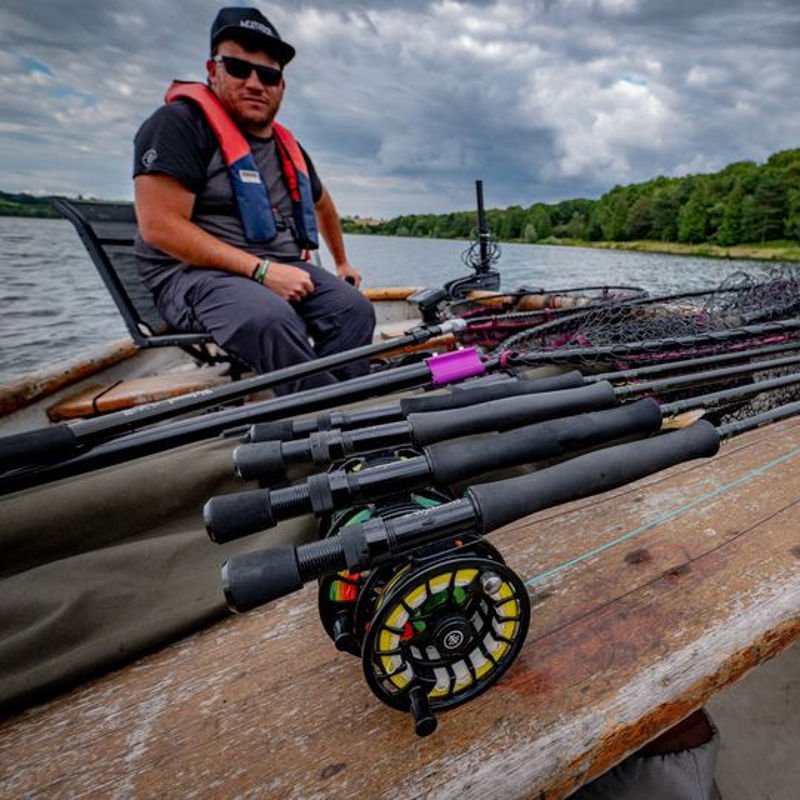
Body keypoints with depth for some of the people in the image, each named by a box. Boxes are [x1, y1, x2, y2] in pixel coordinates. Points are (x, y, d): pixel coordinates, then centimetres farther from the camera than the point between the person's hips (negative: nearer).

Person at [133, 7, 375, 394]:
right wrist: (261, 270, -22)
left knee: (355, 308, -16)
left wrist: (341, 262, 37)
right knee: (271, 317, -37)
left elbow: (321, 204, 34)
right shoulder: (179, 122, -5)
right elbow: (159, 226, -16)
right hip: (195, 274, -6)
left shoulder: (288, 147, 17)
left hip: (282, 269, 7)